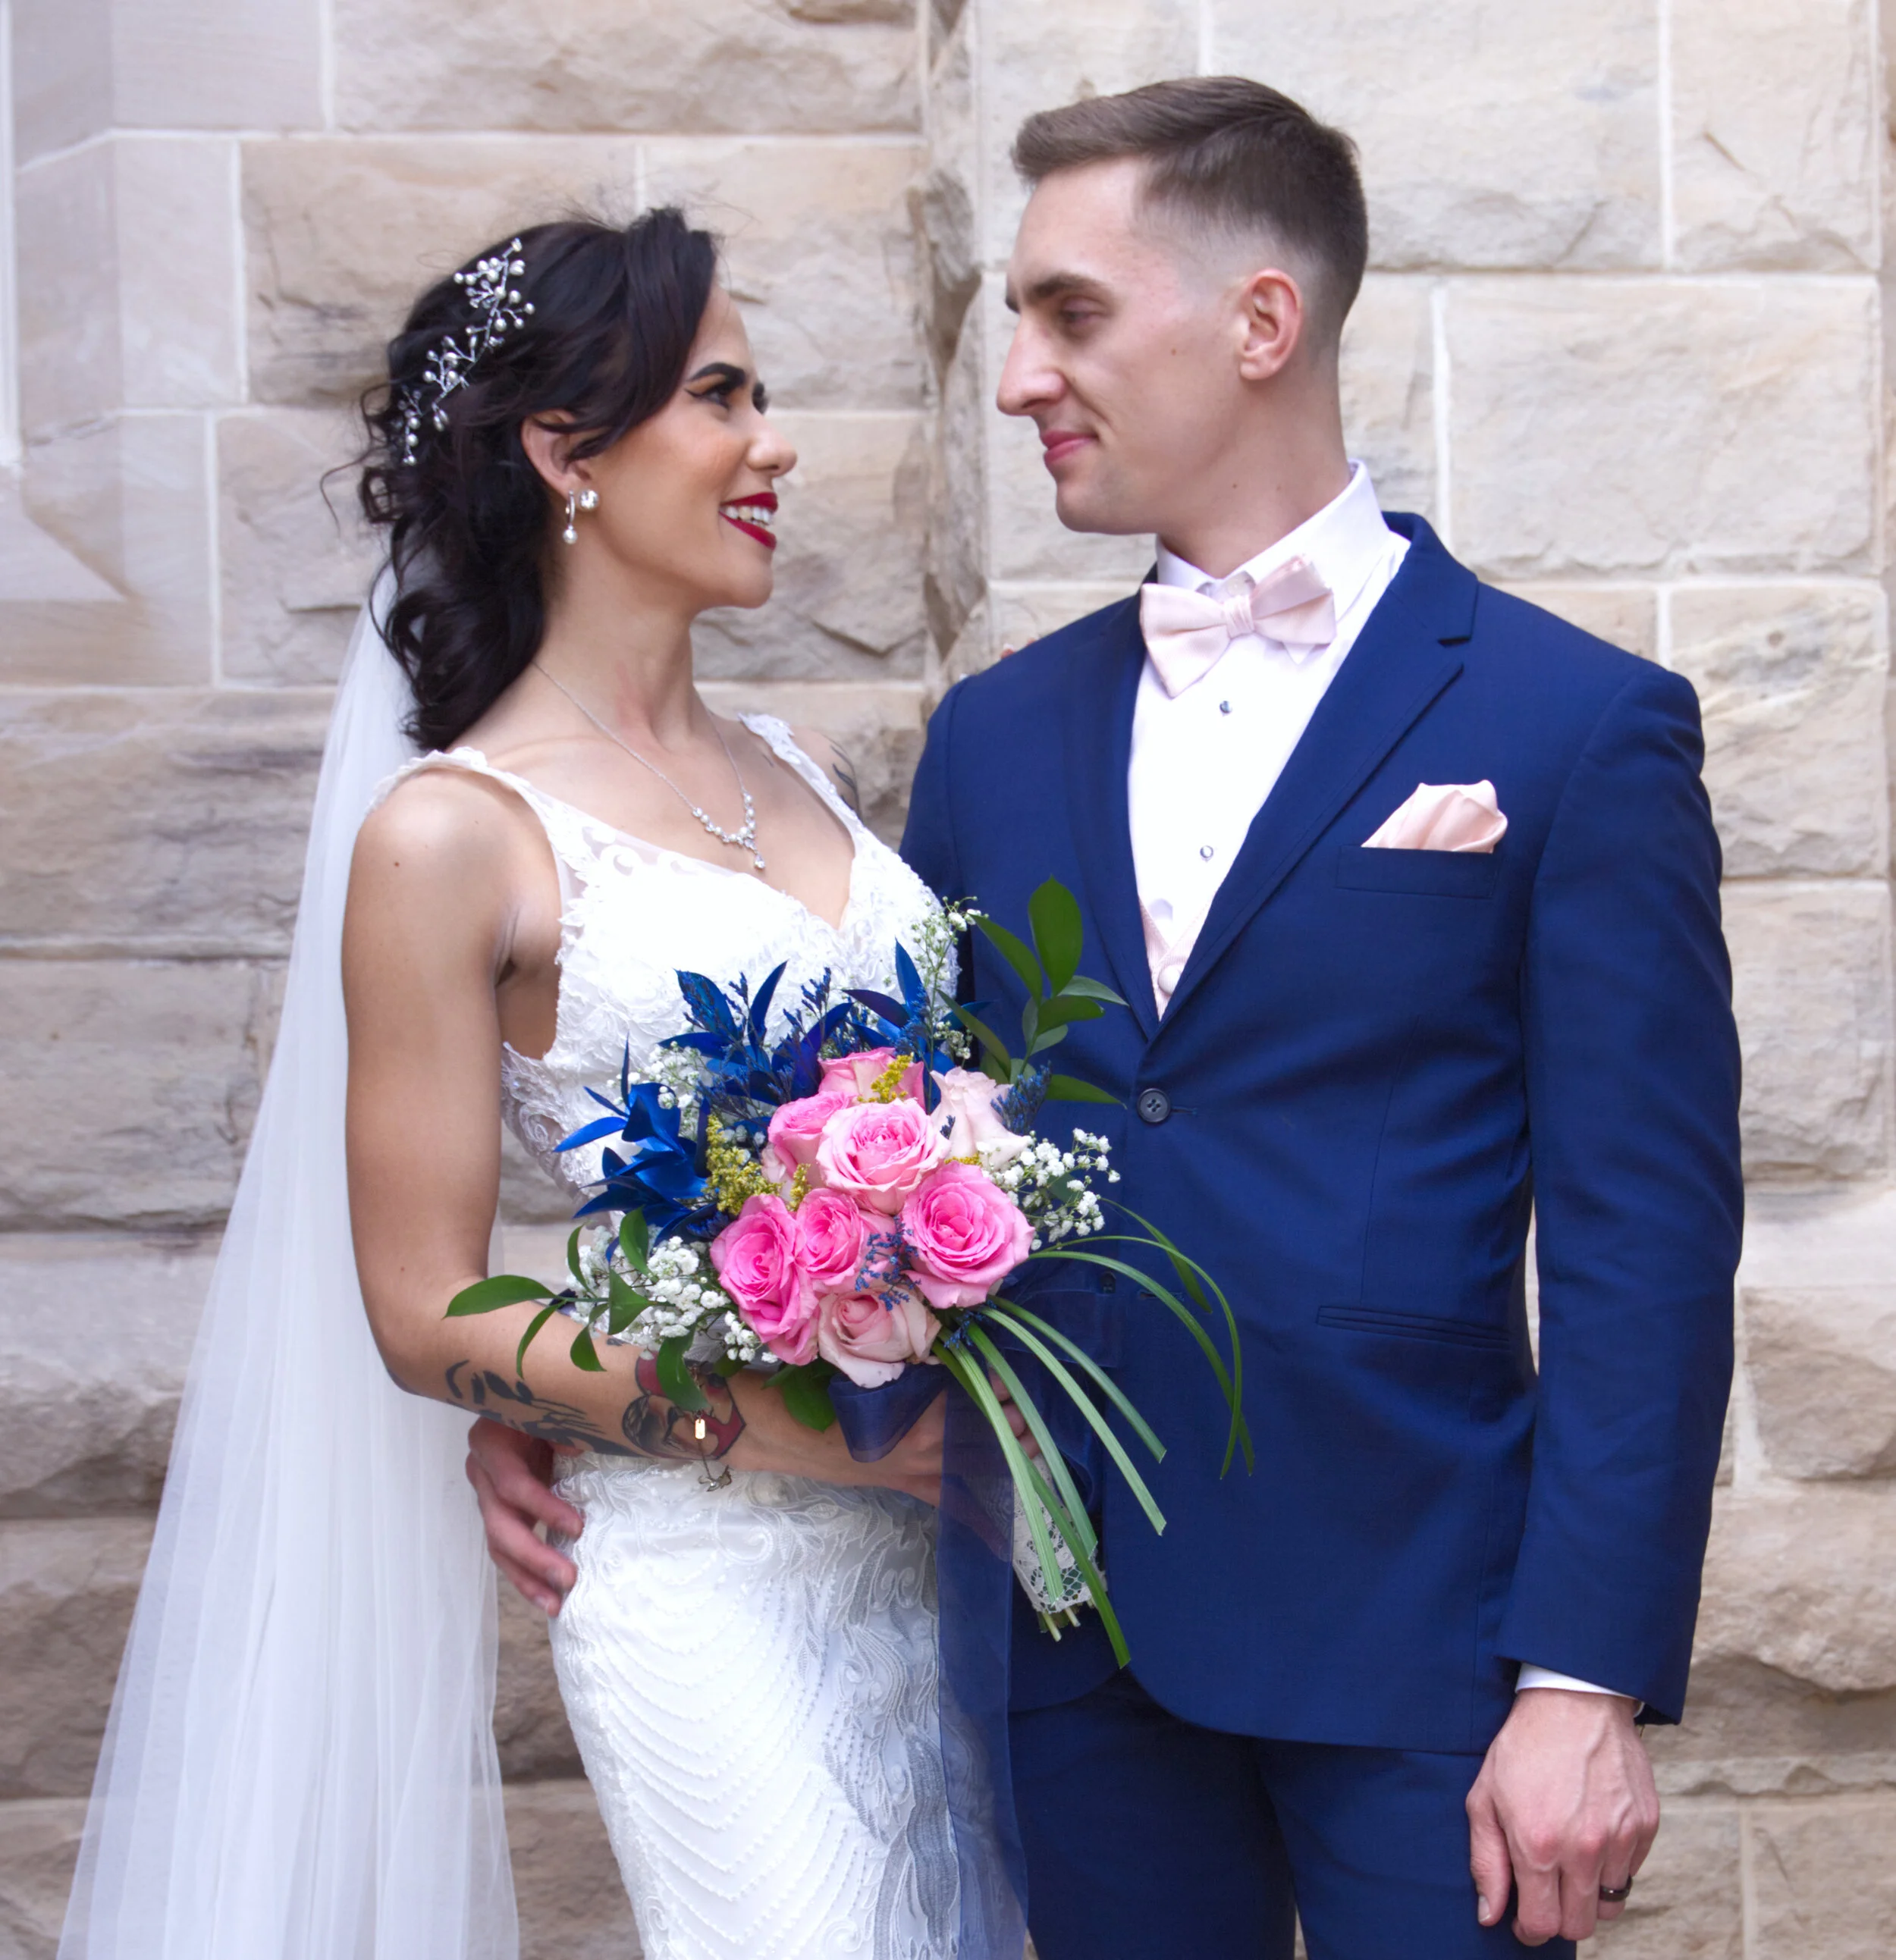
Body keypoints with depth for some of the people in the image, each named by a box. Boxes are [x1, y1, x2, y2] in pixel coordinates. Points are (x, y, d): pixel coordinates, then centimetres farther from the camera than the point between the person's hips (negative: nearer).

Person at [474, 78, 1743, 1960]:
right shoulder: (996, 731, 9)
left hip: (1412, 1650, -4)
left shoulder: (1575, 725, -6)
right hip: (1071, 1636, 4)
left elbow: (1642, 1249, -8)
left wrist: (1590, 1683, -13)